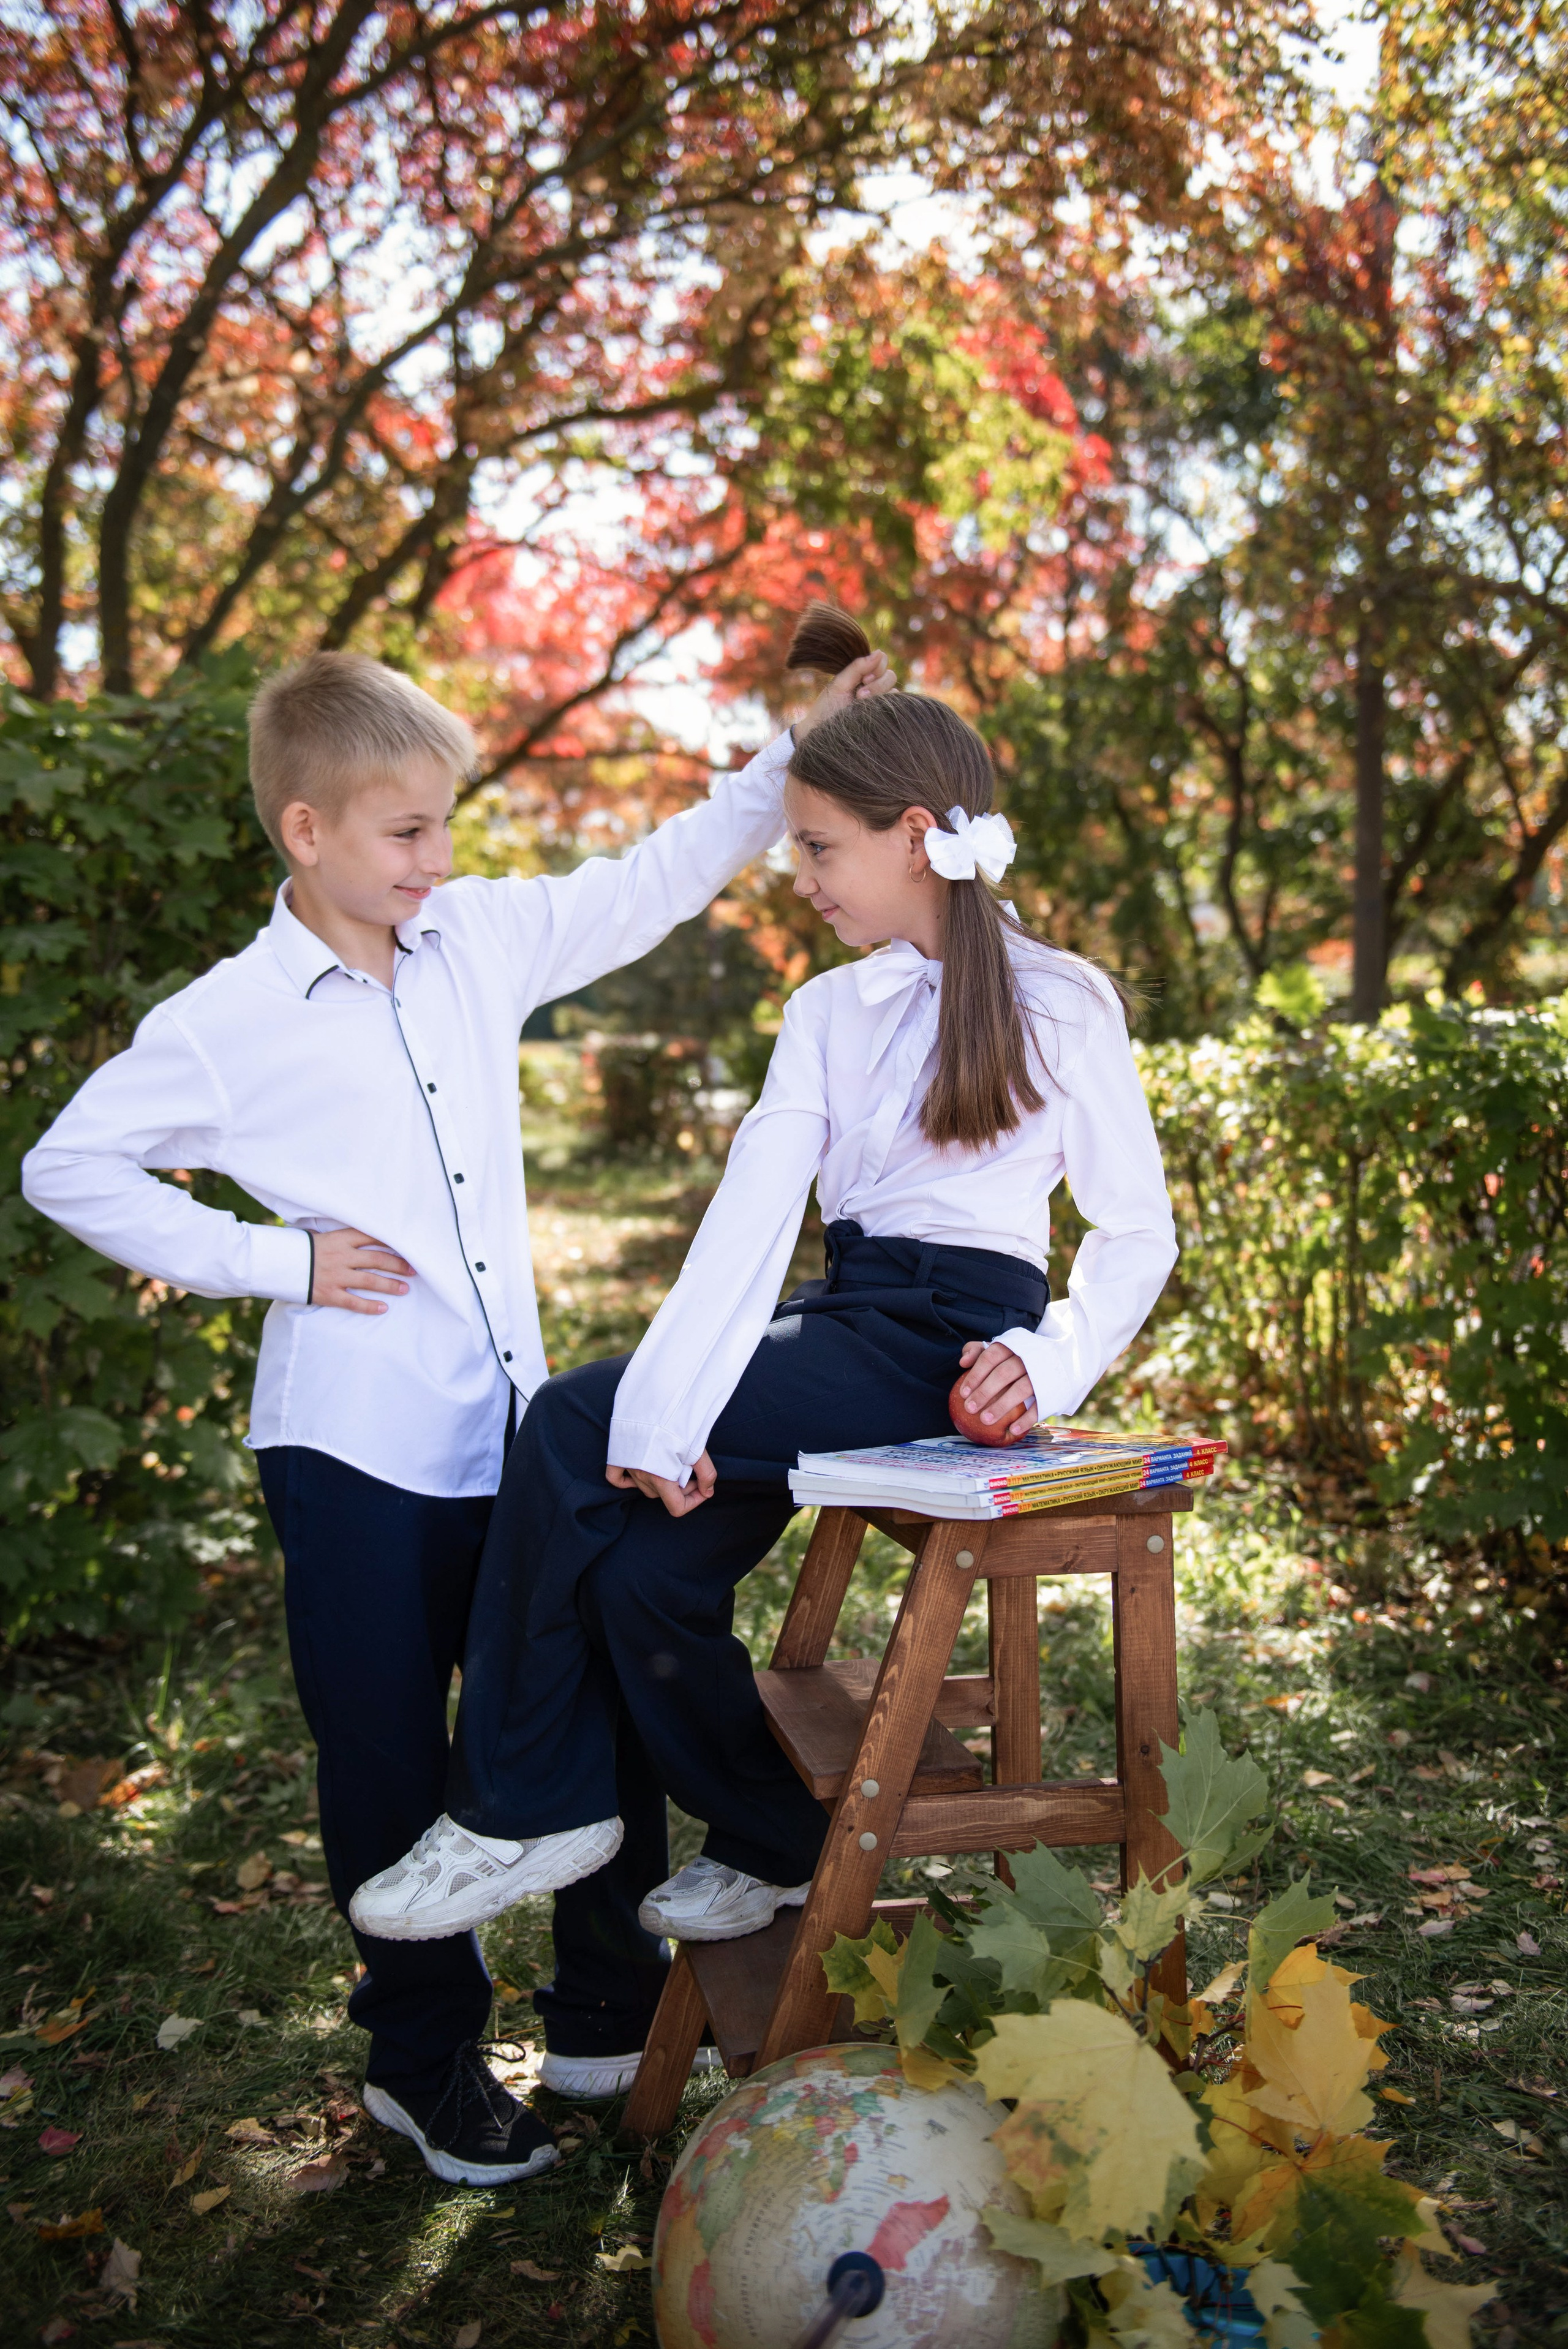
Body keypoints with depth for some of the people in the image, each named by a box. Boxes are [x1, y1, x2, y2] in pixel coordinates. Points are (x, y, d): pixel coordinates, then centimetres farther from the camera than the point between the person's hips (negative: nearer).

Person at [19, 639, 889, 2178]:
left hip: (509, 1432, 5)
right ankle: (425, 2064, 30)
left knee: (601, 1714, 11)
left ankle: (609, 2018, 32)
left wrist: (795, 754, 6)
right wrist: (273, 1259, -9)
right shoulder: (228, 1023, -8)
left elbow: (656, 882, 12)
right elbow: (68, 1169, -3)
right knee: (391, 1765, 9)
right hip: (356, 1451, -4)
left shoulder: (479, 938, 5)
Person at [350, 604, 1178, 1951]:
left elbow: (1139, 1231, 2)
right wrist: (667, 1413, -15)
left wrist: (1049, 1364, -17)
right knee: (647, 1570, -20)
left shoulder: (1062, 1005, 0)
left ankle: (522, 1812, -3)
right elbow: (753, 1211, -2)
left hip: (946, 1347, -6)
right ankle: (774, 1849, 4)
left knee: (572, 1429, -21)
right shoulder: (832, 1012, 13)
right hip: (835, 1328, 6)